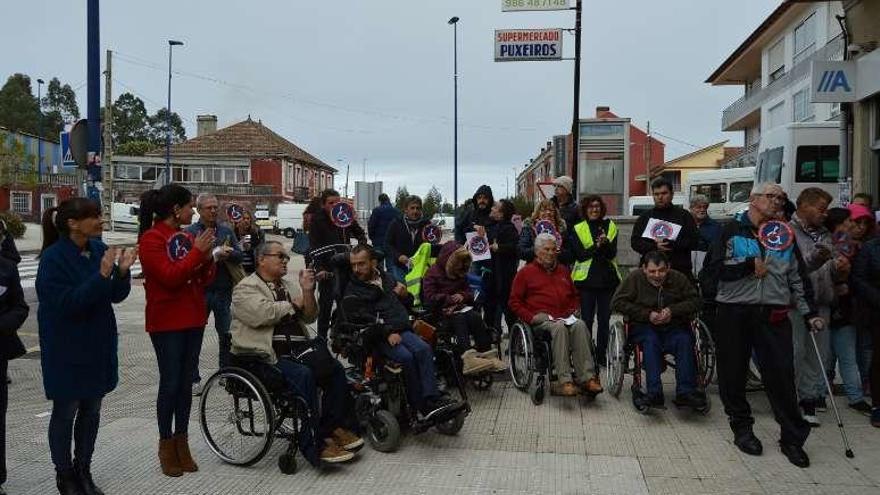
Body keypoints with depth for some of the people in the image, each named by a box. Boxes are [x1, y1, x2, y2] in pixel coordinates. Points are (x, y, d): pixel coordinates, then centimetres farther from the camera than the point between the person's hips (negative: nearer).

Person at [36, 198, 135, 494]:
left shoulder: (99, 249, -1)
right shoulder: (53, 258, -17)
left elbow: (116, 296, 2)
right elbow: (67, 303, -23)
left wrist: (122, 271, -17)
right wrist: (101, 275, -30)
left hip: (98, 344, 5)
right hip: (66, 348, -5)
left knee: (91, 410, 14)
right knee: (65, 411, 9)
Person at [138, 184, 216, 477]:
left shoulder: (187, 237, 10)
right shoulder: (151, 239, -9)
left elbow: (205, 280, 11)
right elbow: (169, 277, -20)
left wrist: (207, 257, -7)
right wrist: (196, 251, -18)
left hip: (193, 319, 6)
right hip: (166, 323, -6)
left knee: (186, 383, 9)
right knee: (170, 383, -1)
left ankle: (182, 442, 18)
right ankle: (166, 445, 13)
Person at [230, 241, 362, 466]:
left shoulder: (287, 286, 22)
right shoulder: (246, 288, 0)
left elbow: (309, 317, 14)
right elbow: (262, 314, -21)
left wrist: (308, 291, -4)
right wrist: (293, 304, -6)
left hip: (295, 350, 8)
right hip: (264, 357, -8)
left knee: (335, 369, -10)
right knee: (304, 375, -31)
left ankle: (332, 428, -2)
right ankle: (314, 445, -26)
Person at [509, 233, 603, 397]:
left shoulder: (563, 271, 27)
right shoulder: (526, 272, 12)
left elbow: (574, 295, 37)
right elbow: (514, 302, 7)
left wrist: (574, 310, 15)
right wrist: (531, 317, -7)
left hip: (566, 317, 4)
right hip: (541, 318, -4)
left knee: (580, 325, -30)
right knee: (559, 327, -36)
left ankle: (587, 378, -37)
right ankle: (564, 381, -42)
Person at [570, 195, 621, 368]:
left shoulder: (610, 226, 10)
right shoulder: (578, 229, 5)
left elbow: (612, 253, 0)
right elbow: (580, 255, -5)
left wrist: (605, 243, -19)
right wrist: (597, 246, -19)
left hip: (608, 278, 2)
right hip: (586, 279, -2)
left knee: (604, 319, 6)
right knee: (586, 319, 0)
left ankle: (601, 355, 15)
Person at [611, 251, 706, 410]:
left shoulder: (678, 278, 5)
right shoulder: (634, 278, -2)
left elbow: (695, 300, 6)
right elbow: (617, 303, -5)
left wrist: (672, 311, -12)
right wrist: (647, 314, -13)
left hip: (674, 326, 2)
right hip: (643, 326, -2)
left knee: (685, 341, -29)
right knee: (650, 341, -34)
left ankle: (685, 392, -29)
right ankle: (654, 393, -39)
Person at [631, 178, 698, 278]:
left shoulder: (683, 215, 10)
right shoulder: (645, 216, 16)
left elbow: (694, 241, 1)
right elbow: (634, 242, 8)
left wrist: (671, 244, -13)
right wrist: (655, 247, -10)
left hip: (679, 270, -1)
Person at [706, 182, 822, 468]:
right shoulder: (733, 230, 2)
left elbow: (795, 278, 19)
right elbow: (713, 267, -6)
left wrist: (808, 312, 15)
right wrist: (749, 265, -12)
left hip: (773, 314, 3)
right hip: (734, 312, -2)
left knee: (782, 375, -1)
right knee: (733, 374, 5)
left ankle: (793, 438, 11)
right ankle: (742, 427, 22)